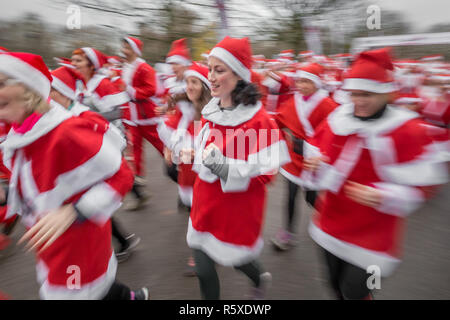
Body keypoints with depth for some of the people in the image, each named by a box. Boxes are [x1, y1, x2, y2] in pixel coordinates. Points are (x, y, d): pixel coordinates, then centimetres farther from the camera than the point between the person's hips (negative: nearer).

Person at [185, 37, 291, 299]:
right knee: (203, 269, 15)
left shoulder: (259, 121, -21)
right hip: (206, 203, 6)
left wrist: (225, 167, -31)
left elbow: (265, 173, -20)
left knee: (236, 258, 20)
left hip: (237, 209, -5)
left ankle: (261, 278, 57)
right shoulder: (210, 112, 1)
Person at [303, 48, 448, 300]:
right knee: (336, 285, 22)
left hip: (371, 234, -4)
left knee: (354, 292, 5)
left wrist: (383, 196, -30)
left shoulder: (408, 130, -15)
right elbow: (316, 150, 9)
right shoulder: (337, 118, -3)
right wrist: (315, 163, -14)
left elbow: (421, 185, -14)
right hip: (330, 224, 5)